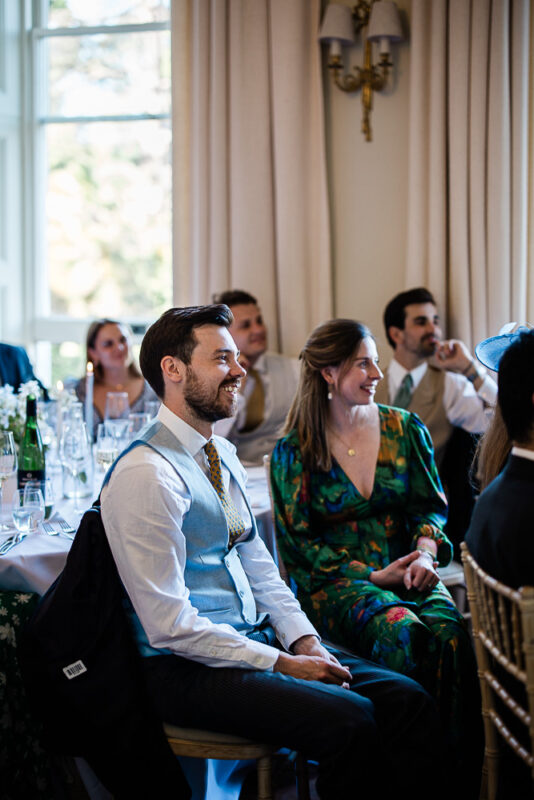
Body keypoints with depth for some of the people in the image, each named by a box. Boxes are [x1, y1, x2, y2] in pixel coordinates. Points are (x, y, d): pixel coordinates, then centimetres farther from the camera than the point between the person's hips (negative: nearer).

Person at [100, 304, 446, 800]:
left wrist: (303, 639, 0)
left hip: (255, 640, 9)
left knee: (405, 699, -9)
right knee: (349, 719, -27)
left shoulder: (223, 457, 13)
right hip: (188, 667, -8)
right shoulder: (145, 474, -16)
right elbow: (169, 625, -19)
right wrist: (281, 664, -16)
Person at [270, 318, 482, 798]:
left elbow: (431, 506, 13)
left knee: (451, 634, -32)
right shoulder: (293, 451, 2)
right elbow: (299, 540, 0)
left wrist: (424, 553, -11)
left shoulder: (406, 429, 12)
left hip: (410, 573, 3)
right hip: (334, 585, -3)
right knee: (402, 631, -36)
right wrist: (374, 577, -11)